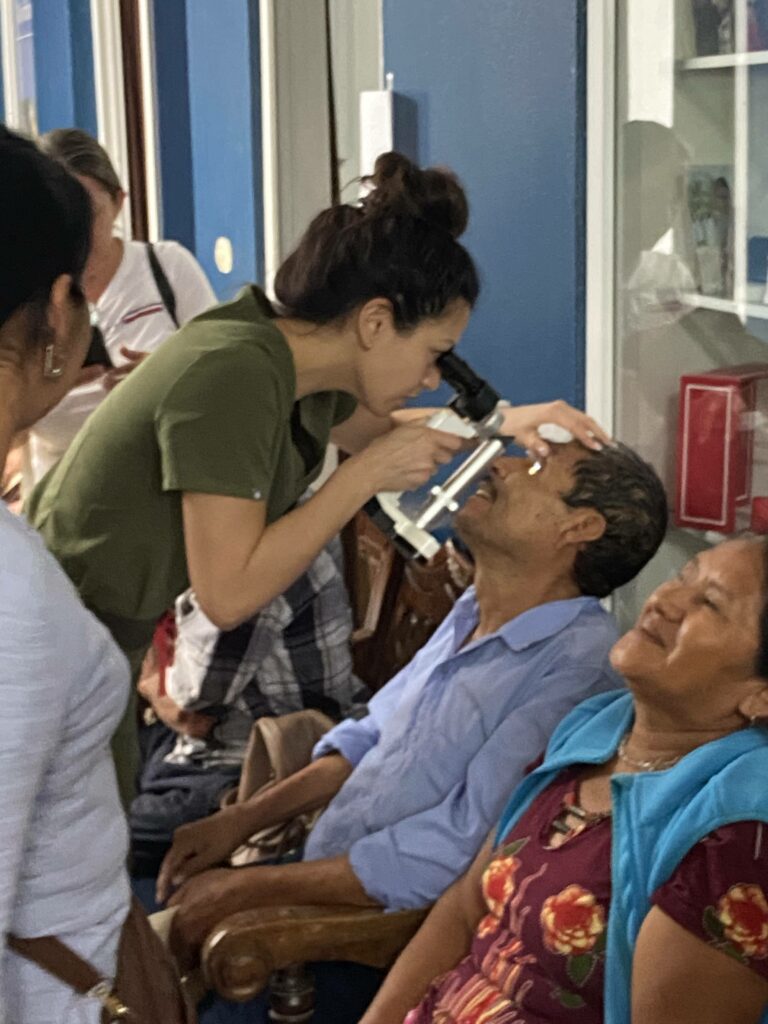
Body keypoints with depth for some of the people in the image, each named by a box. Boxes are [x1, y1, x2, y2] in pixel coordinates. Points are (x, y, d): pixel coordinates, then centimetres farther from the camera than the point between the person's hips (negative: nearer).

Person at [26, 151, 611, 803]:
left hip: (108, 644, 9)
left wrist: (503, 423, 3)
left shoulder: (297, 360, -3)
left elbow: (379, 431, 20)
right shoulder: (232, 377, -29)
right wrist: (366, 476, -24)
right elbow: (228, 595, -29)